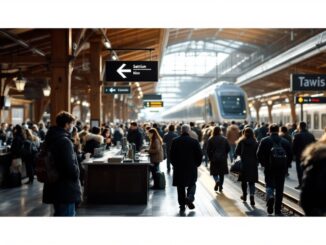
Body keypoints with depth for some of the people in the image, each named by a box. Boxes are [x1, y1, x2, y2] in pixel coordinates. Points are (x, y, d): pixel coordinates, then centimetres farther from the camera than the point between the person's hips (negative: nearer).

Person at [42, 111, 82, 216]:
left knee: (59, 214, 21)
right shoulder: (64, 141, -20)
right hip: (66, 189, -10)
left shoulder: (51, 139, 11)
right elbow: (70, 166, -25)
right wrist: (77, 175, -7)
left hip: (54, 187, 10)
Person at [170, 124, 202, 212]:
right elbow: (199, 155, -5)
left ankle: (182, 205, 12)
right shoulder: (194, 142, -8)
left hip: (178, 168, 1)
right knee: (192, 184, 16)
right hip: (191, 168, -1)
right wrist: (196, 164, 11)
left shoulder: (175, 141, -4)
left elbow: (171, 155, 0)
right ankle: (189, 198, -9)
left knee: (180, 186, 11)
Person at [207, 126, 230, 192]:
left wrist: (210, 158, 4)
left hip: (214, 159, -2)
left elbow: (208, 150, -8)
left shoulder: (211, 139, -7)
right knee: (221, 173, 12)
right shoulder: (224, 139, -1)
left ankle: (217, 181, -20)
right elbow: (228, 148, 1)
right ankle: (220, 187, 14)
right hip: (223, 159, 2)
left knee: (214, 172, 8)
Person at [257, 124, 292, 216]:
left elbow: (259, 154, -6)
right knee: (279, 189, 8)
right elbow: (290, 155, 4)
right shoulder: (285, 142, 6)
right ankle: (277, 210, 10)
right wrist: (285, 165, 13)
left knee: (269, 185, 10)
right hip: (282, 169, 2)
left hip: (269, 168, -2)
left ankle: (270, 197, -22)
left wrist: (264, 164, 7)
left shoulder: (264, 141, 0)